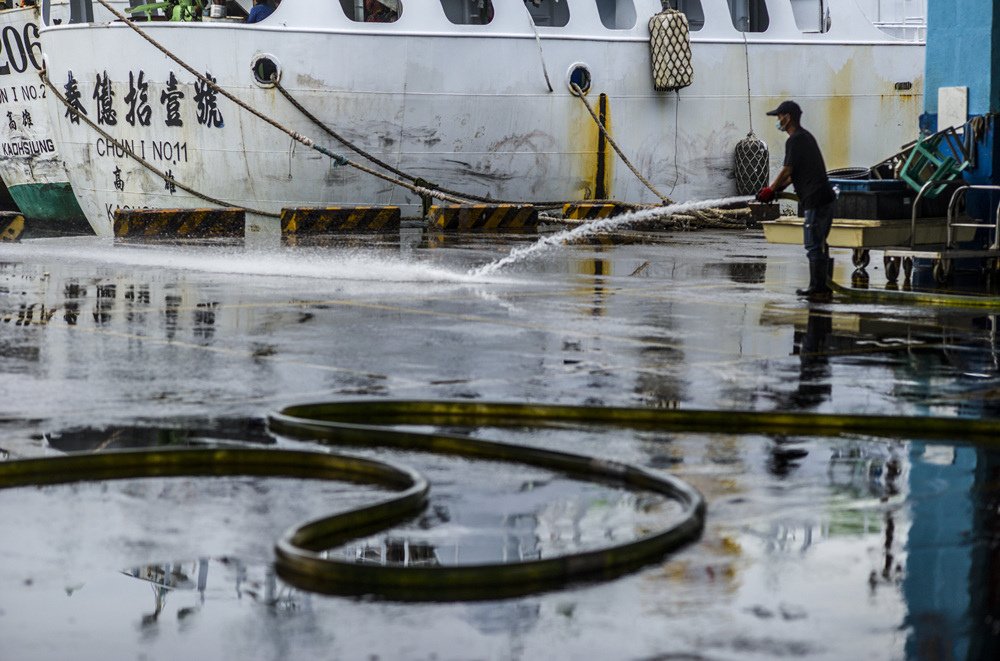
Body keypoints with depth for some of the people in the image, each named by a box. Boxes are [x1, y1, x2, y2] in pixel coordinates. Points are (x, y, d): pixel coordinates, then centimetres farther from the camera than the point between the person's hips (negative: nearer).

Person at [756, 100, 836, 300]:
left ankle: (817, 287, -4)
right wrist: (776, 189, 20)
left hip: (815, 201, -10)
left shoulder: (795, 141, -12)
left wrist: (770, 190, 2)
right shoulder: (805, 137, 20)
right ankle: (821, 286, 16)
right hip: (825, 198, 10)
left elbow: (787, 171, -11)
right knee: (819, 244, 13)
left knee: (814, 246, -6)